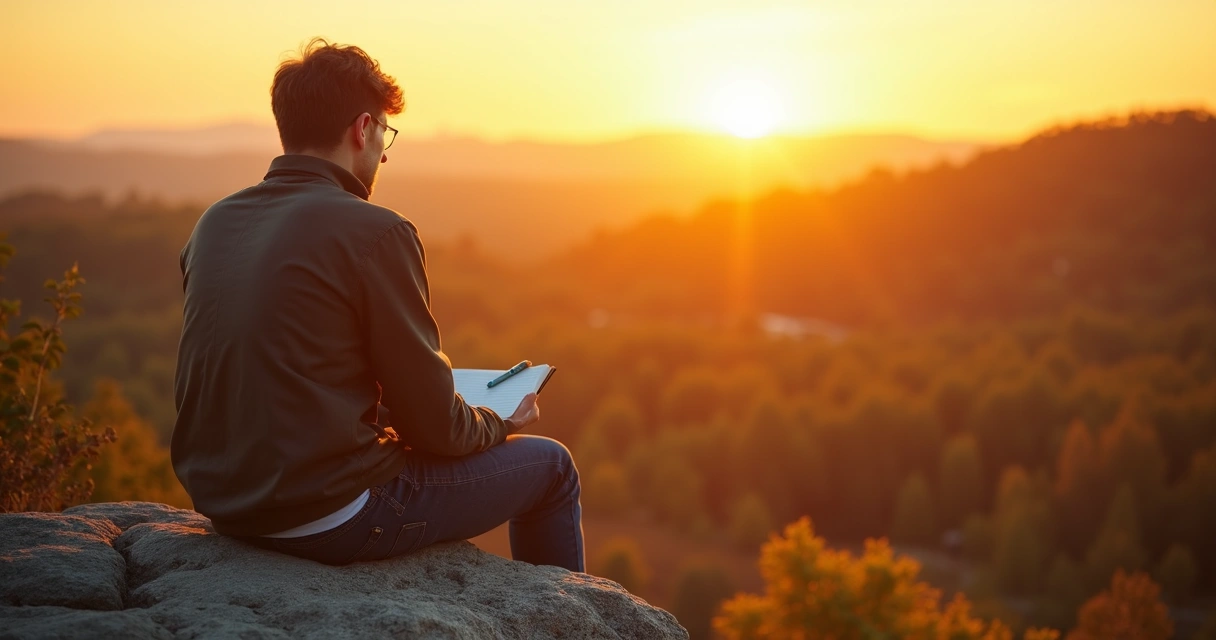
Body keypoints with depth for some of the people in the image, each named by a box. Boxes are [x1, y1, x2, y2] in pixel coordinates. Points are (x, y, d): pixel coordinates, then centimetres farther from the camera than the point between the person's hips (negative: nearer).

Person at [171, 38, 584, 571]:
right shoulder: (375, 232, -17)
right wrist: (498, 424, 9)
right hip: (331, 520, -8)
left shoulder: (212, 225, 4)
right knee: (550, 464, 12)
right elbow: (431, 424, -13)